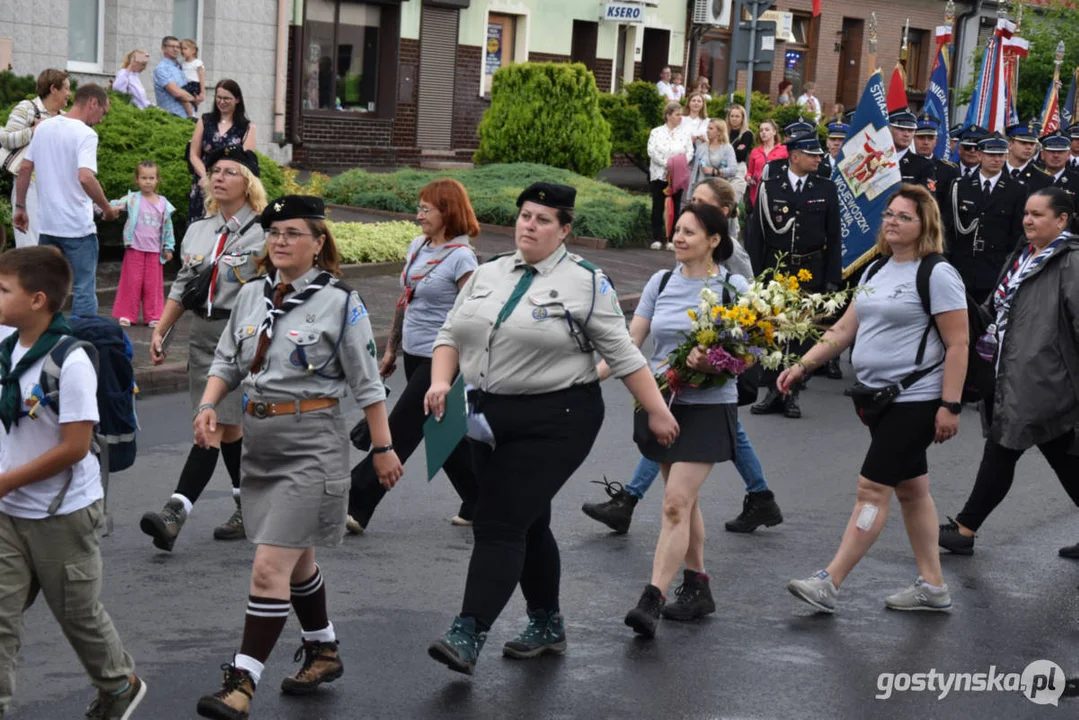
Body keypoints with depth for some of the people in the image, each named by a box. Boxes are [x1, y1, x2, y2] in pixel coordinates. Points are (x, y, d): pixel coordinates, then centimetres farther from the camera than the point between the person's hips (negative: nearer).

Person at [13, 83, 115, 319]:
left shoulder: (44, 127, 8)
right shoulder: (85, 134, -14)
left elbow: (24, 169, 11)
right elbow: (85, 178, -26)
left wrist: (20, 207, 18)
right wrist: (107, 208, -14)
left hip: (47, 225, 7)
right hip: (77, 227, -7)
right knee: (84, 290, 0)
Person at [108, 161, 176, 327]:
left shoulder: (163, 203, 4)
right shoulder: (132, 199, -2)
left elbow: (168, 227, 9)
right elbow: (117, 204, -14)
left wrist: (168, 248, 9)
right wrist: (115, 208, -37)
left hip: (154, 251, 2)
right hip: (135, 249, -2)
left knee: (153, 284, 6)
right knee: (132, 282, 3)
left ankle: (153, 316, 13)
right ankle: (126, 315, 10)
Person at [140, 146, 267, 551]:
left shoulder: (263, 233, -6)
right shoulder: (197, 231, 13)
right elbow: (181, 287, 17)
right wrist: (160, 331, 10)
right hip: (203, 334, 7)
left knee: (213, 426, -10)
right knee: (228, 427, 10)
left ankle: (174, 516, -12)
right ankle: (250, 511, 22)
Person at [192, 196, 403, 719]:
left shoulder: (340, 303, -8)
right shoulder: (251, 297, 7)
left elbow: (367, 384, -4)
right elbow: (227, 362, 13)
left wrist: (383, 448, -1)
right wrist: (208, 405, -5)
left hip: (311, 447, -6)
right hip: (260, 443, 7)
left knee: (270, 568, -12)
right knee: (297, 559, 20)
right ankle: (324, 652, 38)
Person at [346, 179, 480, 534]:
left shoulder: (461, 258, -15)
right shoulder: (418, 247, 9)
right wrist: (391, 350, 20)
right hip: (414, 355, 8)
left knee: (400, 430, -8)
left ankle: (356, 507, -7)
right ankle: (480, 503, 26)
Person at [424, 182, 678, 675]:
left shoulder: (585, 282, -4)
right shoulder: (487, 275, 11)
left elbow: (622, 353, -3)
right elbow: (451, 334, 14)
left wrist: (657, 411, -3)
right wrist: (441, 380, -4)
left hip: (554, 422, -6)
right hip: (491, 418, 6)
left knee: (501, 525, -13)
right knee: (527, 524, 15)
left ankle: (468, 637, -15)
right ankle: (547, 625, 29)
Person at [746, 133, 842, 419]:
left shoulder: (826, 189, 3)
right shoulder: (770, 188, 1)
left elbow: (833, 237, 3)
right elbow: (756, 234, 2)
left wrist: (832, 278, -2)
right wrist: (755, 275, -4)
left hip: (810, 274, 0)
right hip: (774, 270, 0)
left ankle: (792, 393, 13)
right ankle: (773, 391, 12)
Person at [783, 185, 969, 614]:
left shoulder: (937, 275, -12)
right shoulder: (877, 272, 13)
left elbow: (957, 345, -14)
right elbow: (844, 329, 15)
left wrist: (950, 406, -19)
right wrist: (802, 365, 4)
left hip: (915, 400, -9)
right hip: (880, 400, 9)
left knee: (873, 490, -9)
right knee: (910, 489, 13)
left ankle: (829, 585, -9)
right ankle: (932, 587, 21)